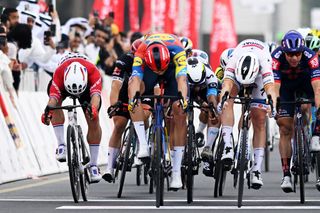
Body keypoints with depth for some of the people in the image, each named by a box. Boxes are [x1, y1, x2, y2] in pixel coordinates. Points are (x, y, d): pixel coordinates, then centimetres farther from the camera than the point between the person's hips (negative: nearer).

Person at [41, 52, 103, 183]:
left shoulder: (93, 71, -42)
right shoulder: (59, 73, -40)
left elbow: (96, 94, -53)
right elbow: (53, 97, -47)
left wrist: (93, 108, -74)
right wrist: (48, 110, -68)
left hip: (86, 84, 0)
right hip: (64, 84, 0)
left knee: (93, 120, -14)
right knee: (56, 104, -33)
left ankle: (93, 166, -6)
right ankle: (61, 145, -25)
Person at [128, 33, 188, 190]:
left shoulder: (176, 49, -40)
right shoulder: (141, 52, -37)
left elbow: (181, 78, -50)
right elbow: (136, 78, -49)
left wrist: (183, 99, -67)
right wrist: (133, 98, -68)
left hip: (173, 67, 0)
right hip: (149, 65, 0)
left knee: (179, 112, -16)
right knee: (133, 83, -33)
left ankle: (176, 171, -8)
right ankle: (143, 145, -34)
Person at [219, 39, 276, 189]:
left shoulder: (264, 60, -42)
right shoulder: (234, 58, -41)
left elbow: (270, 86, -53)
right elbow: (227, 81, -53)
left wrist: (273, 106, -71)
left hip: (259, 76, 0)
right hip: (237, 70, 1)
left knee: (259, 121, -6)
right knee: (227, 99, -31)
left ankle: (257, 169, -2)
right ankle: (228, 145, -33)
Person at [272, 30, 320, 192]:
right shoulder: (276, 57, -36)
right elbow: (275, 87, -41)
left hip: (304, 81, 1)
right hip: (285, 83, -1)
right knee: (285, 129, -8)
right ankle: (286, 175, -7)